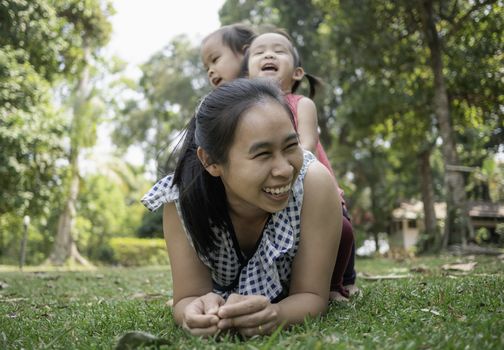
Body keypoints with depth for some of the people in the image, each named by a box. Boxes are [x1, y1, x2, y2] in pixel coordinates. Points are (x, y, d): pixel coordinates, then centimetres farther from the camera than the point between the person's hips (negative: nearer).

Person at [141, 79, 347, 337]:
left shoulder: (314, 183, -39)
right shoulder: (182, 197, -35)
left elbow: (312, 295, -33)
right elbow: (187, 297, -30)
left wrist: (275, 315, -56)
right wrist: (200, 312, -55)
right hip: (225, 293, 1)